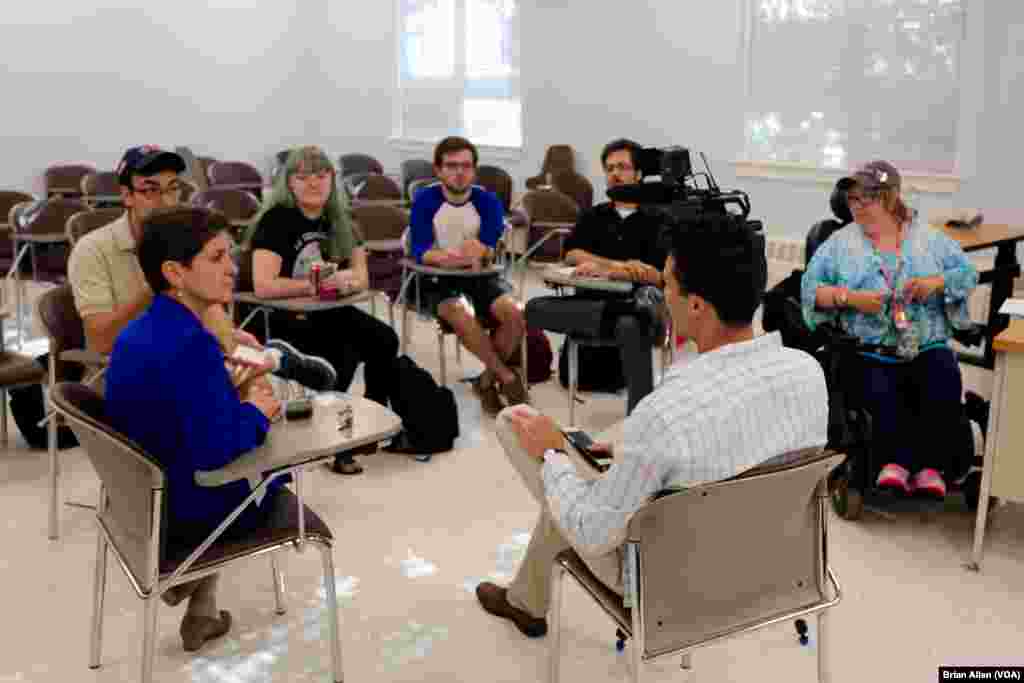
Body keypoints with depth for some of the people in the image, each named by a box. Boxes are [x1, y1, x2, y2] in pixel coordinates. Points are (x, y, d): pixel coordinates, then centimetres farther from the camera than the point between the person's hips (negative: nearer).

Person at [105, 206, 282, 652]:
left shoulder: (133, 333, 0)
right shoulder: (191, 343, -30)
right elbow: (217, 451, -33)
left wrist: (234, 398, 3)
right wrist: (255, 412, -14)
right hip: (187, 514, -8)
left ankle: (201, 616, 33)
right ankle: (194, 596, 26)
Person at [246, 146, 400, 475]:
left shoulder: (339, 218, 6)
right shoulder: (276, 219, -15)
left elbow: (362, 276, 5)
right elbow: (263, 286, -27)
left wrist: (347, 279, -19)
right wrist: (317, 284, -21)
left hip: (326, 312, 7)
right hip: (279, 319, -6)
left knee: (385, 340, -16)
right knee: (344, 354, -29)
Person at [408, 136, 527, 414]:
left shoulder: (488, 200, -4)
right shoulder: (425, 199, -9)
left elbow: (490, 250, -14)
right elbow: (420, 251, -18)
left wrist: (478, 251, -40)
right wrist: (448, 258, -39)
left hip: (480, 275, 3)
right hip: (436, 278, -2)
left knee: (515, 314, -24)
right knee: (461, 316, -34)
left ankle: (488, 379, -1)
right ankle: (507, 377, -14)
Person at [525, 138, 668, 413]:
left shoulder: (656, 220, 8)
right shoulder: (592, 216, 22)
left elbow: (658, 275, -5)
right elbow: (572, 256, 6)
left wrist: (604, 271, -11)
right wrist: (621, 266, -7)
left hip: (638, 301, -4)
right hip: (591, 301, 4)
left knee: (631, 326, -40)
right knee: (534, 308, -22)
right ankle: (614, 315, -39)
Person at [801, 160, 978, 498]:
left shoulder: (930, 238, 12)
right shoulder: (841, 242, 8)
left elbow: (968, 273, 11)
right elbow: (810, 287, 2)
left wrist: (937, 282, -9)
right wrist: (850, 297, -14)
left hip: (928, 346, 1)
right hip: (872, 351, -1)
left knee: (945, 387, -28)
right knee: (882, 395, -31)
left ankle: (930, 465, -20)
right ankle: (898, 461, -20)